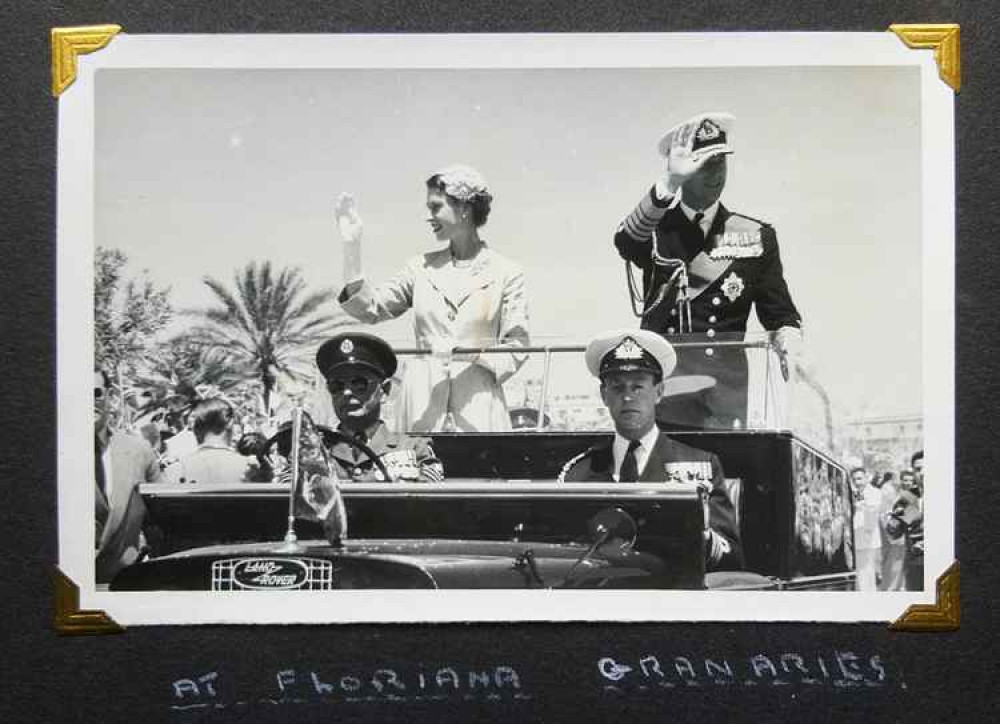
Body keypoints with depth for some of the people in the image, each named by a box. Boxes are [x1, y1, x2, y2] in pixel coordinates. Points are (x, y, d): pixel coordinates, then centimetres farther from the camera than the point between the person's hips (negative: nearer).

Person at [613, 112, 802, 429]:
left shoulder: (758, 236, 11)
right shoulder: (654, 228, 6)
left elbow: (780, 314, 9)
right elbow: (625, 242, -18)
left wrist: (789, 348, -14)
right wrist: (671, 181, -31)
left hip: (724, 392, 1)